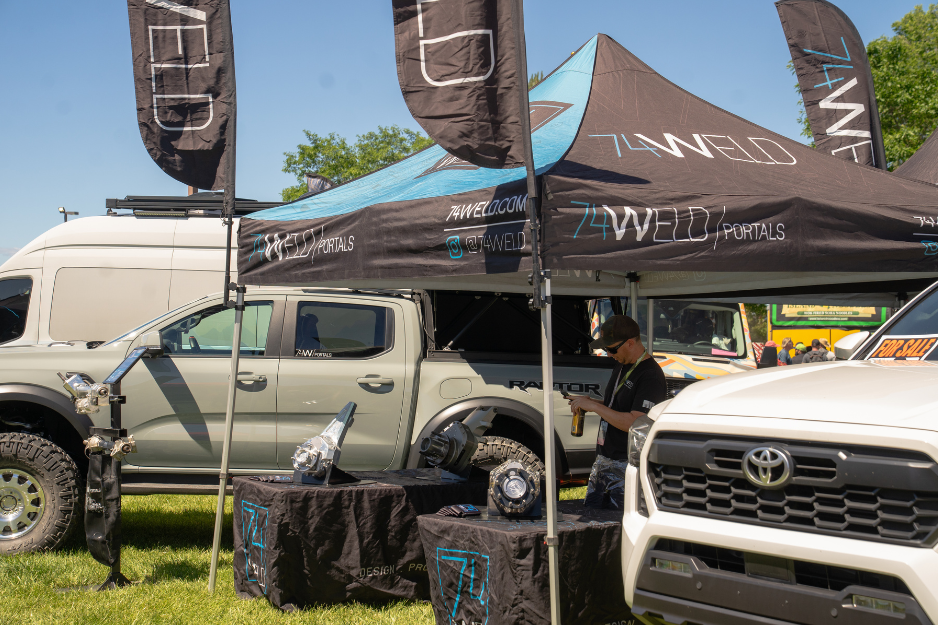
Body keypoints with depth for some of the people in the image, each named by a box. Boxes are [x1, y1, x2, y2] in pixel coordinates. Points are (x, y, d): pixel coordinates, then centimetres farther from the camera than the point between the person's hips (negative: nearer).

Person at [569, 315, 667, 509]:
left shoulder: (651, 377, -18)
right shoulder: (621, 364, 13)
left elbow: (634, 423, -25)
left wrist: (594, 406, -21)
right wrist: (587, 404, 7)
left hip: (627, 466, -9)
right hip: (604, 460, 9)